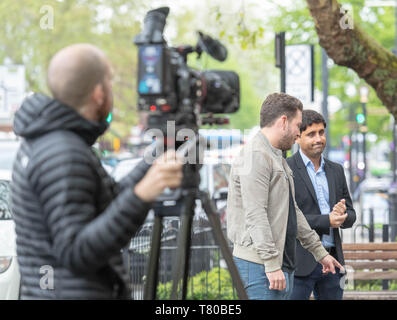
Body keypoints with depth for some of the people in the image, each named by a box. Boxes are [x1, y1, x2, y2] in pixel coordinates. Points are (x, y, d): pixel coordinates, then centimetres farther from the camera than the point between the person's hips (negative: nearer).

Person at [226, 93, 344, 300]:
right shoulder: (255, 156, -12)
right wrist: (271, 264, -23)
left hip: (282, 264, 10)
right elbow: (255, 216, -20)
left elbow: (293, 211, 27)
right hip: (260, 266, -10)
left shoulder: (277, 158, 22)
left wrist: (319, 252, 28)